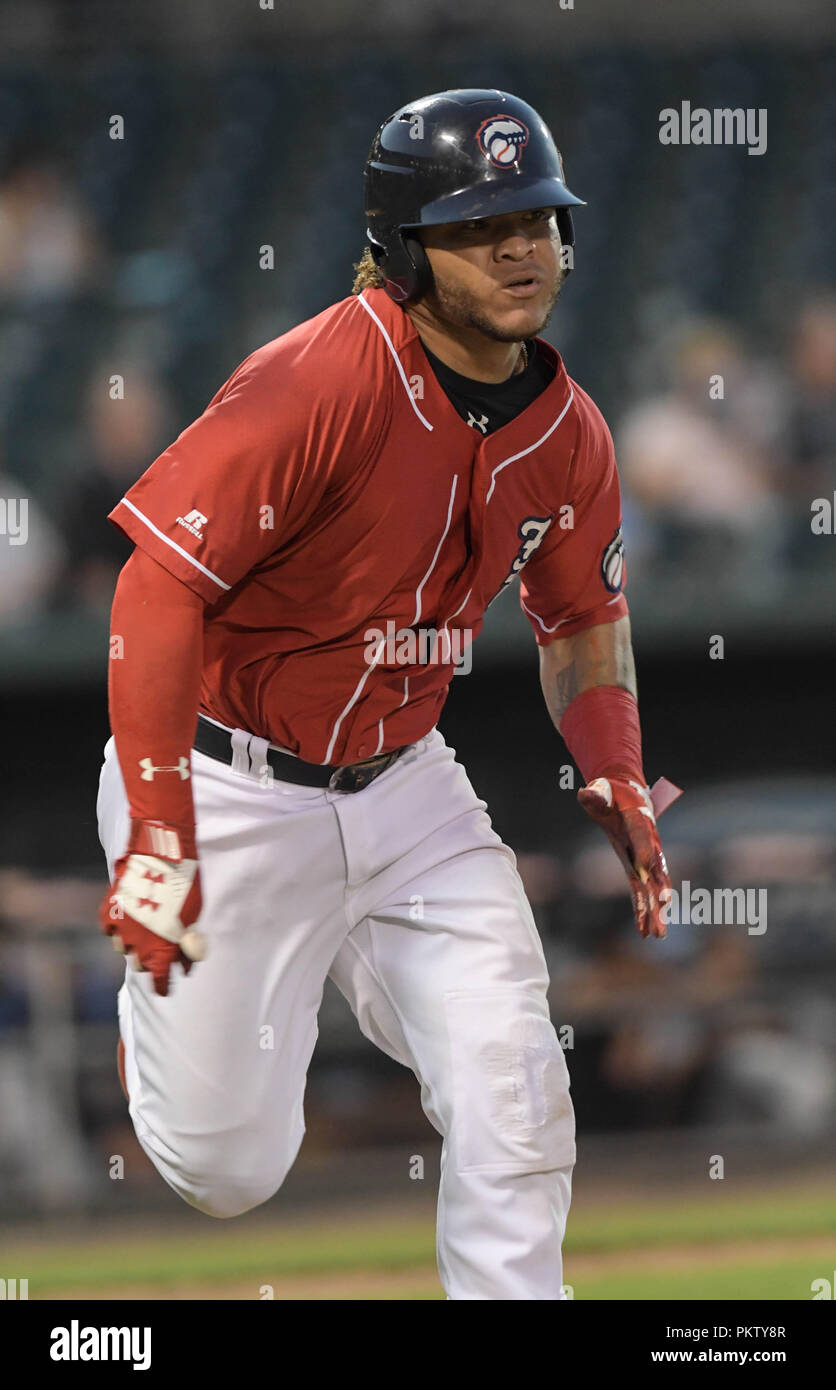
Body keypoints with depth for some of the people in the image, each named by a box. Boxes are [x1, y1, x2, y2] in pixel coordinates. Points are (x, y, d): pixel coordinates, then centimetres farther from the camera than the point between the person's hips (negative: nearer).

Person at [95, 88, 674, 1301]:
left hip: (403, 785, 5)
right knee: (229, 1168, 4)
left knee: (513, 1092, -9)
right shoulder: (315, 385, -25)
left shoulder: (568, 434, -2)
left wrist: (616, 779, -1)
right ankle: (159, 990, 36)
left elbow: (584, 619, 16)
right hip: (231, 782, -5)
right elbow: (161, 586, -26)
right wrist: (158, 836, -30)